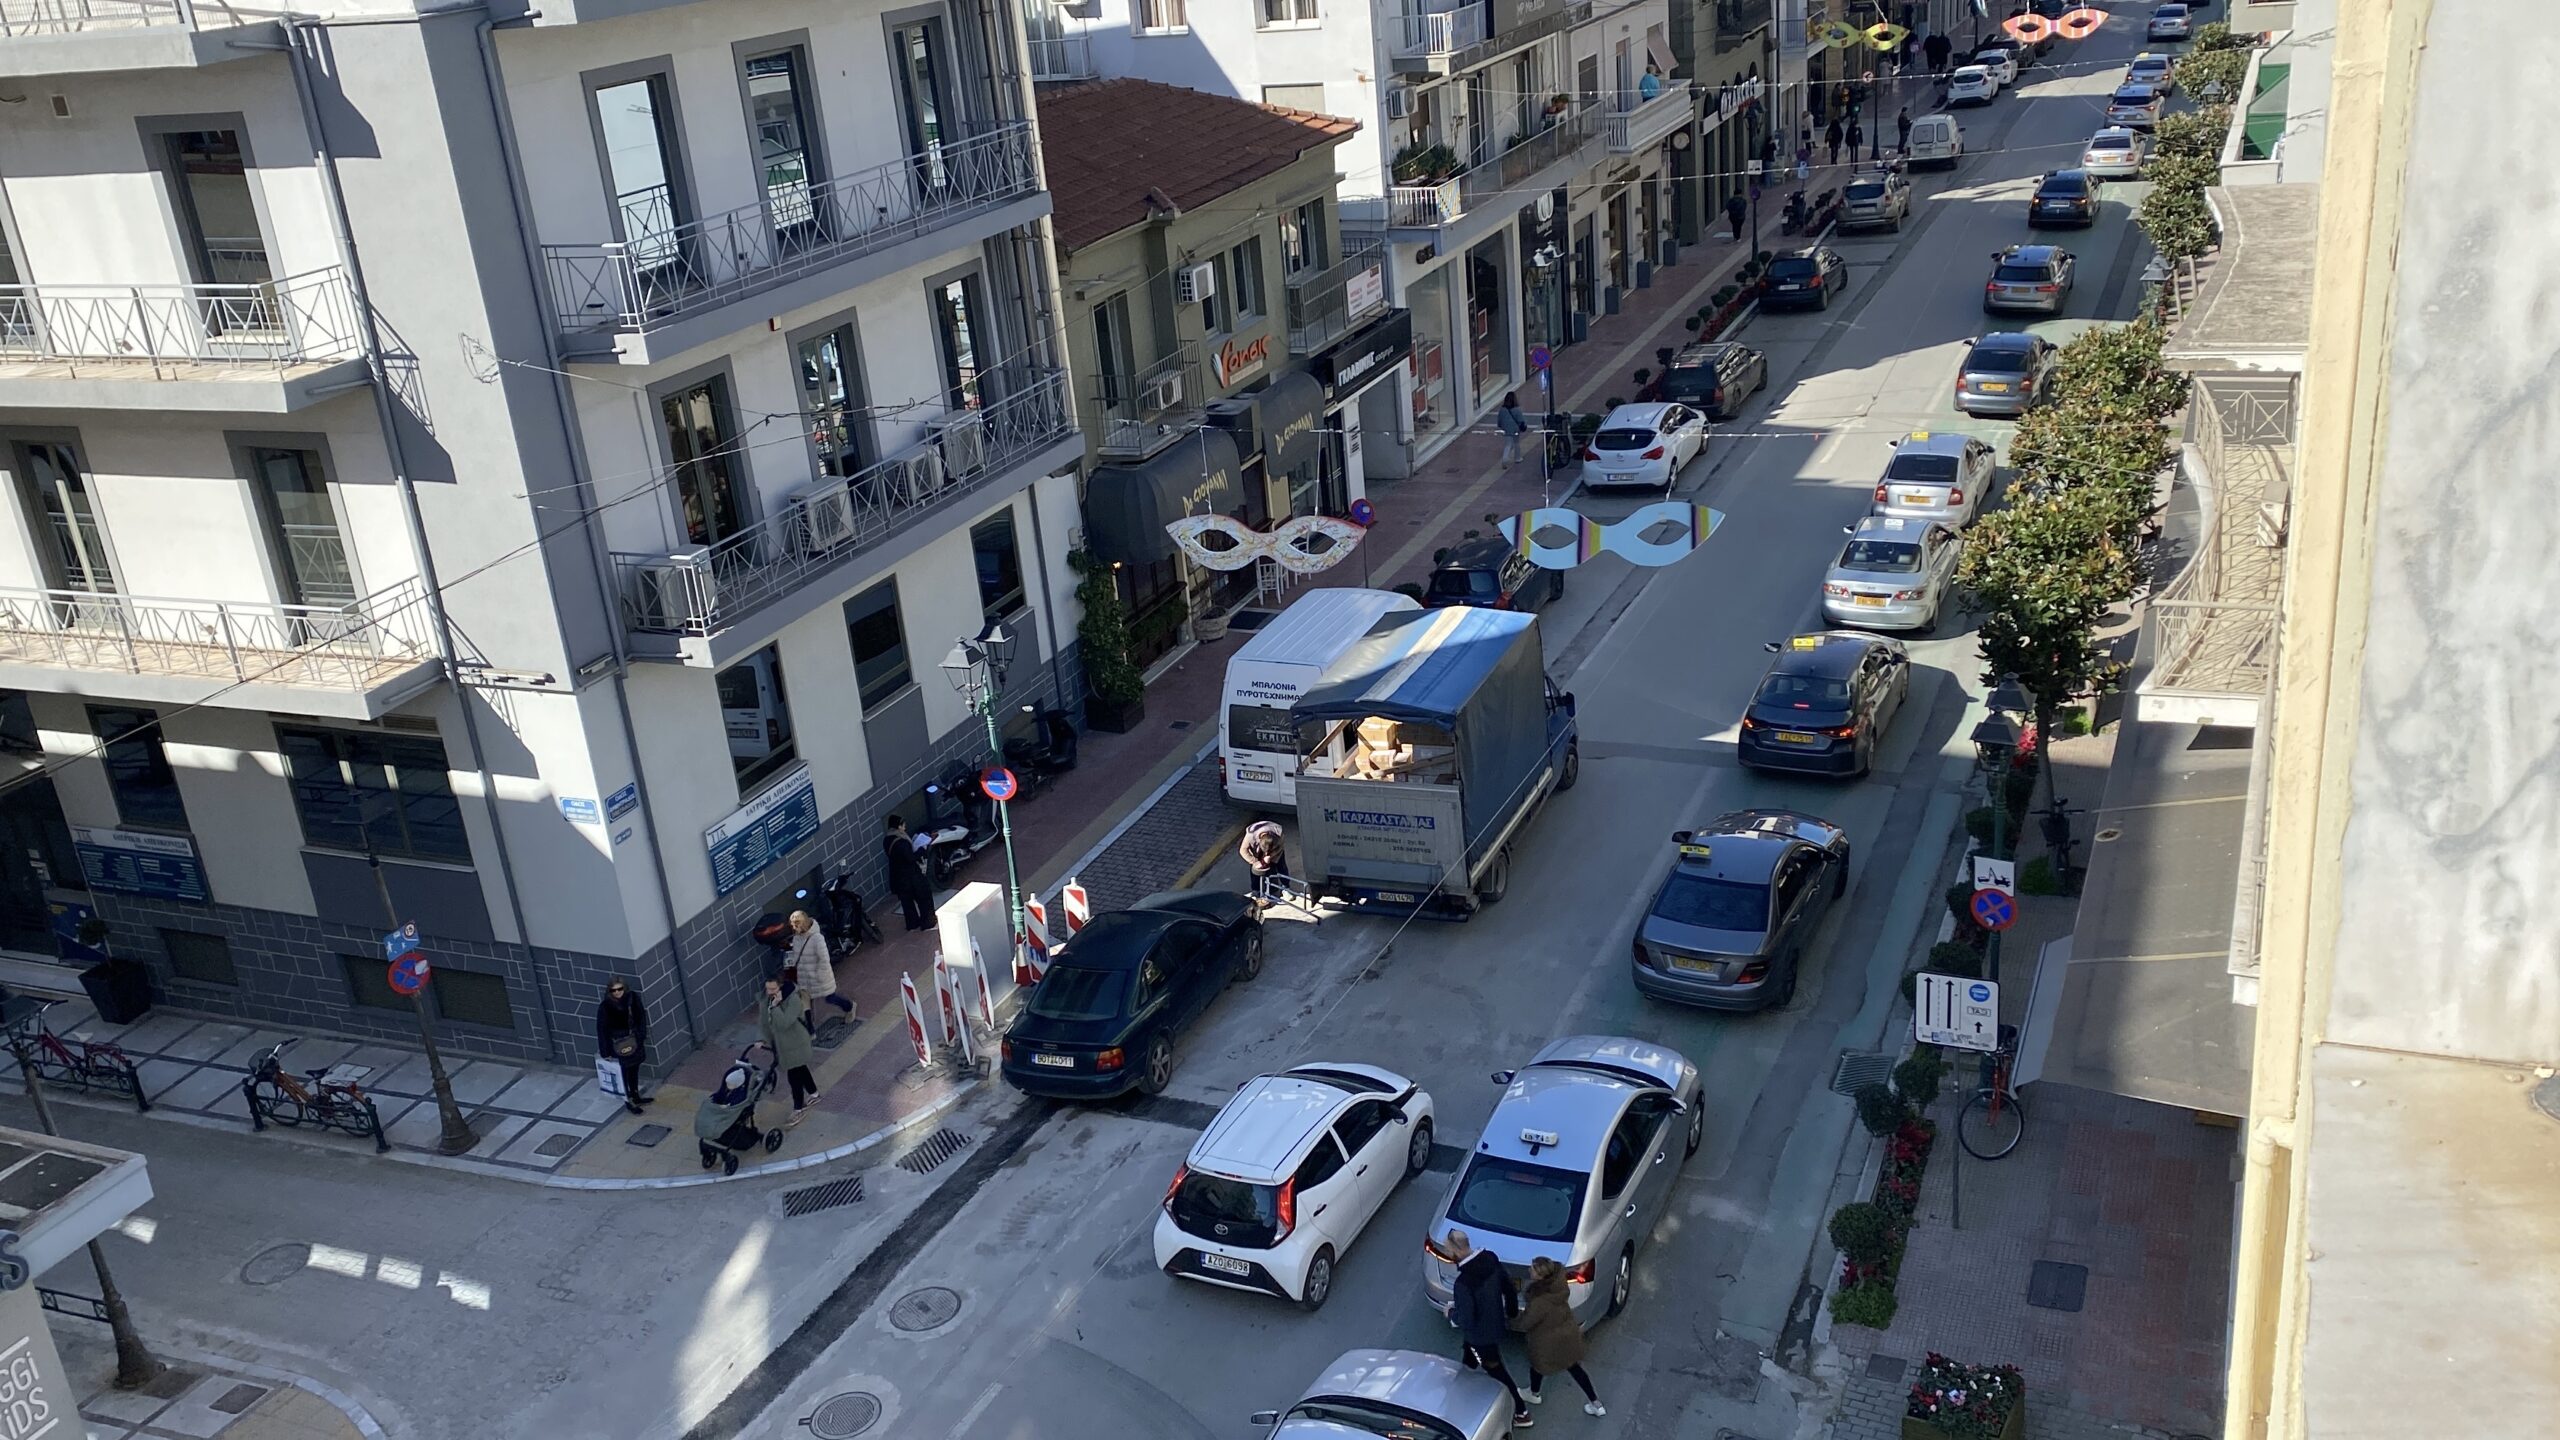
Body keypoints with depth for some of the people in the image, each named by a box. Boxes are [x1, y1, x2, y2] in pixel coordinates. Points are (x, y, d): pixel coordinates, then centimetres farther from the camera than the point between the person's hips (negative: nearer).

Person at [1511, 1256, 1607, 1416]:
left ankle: (1534, 1395, 53)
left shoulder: (1540, 1302, -38)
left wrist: (1509, 1321, -5)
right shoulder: (1557, 1282, -20)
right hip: (1568, 1333, 6)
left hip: (1549, 1341, -6)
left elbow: (1524, 1323, -23)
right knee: (1573, 1367, 25)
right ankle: (1596, 1404, 34)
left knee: (1537, 1364, 25)